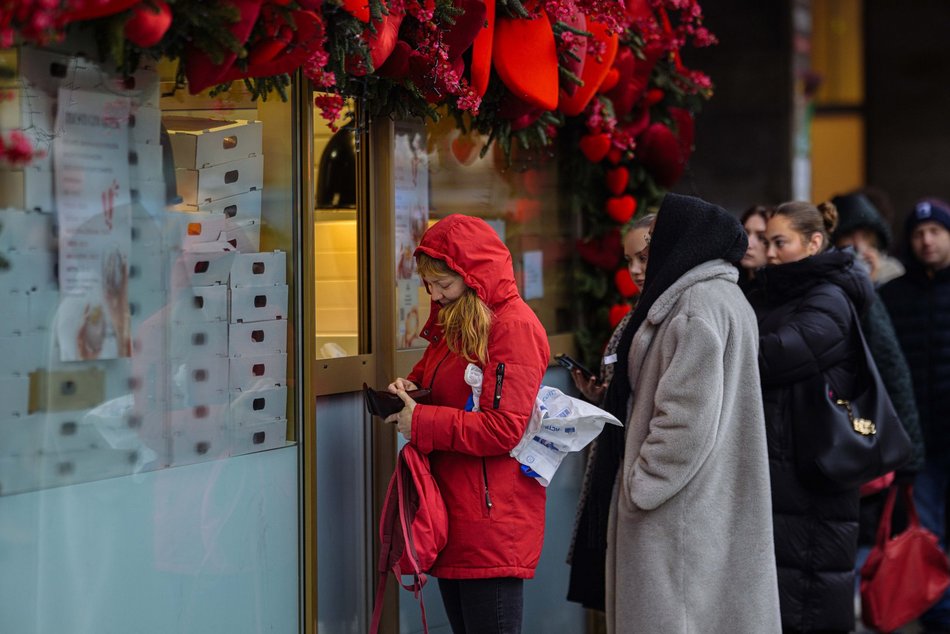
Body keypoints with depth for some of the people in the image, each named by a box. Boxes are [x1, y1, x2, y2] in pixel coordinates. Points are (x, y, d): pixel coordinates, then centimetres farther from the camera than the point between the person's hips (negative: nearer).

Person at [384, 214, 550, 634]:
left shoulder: (514, 325, -13)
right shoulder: (453, 324, 16)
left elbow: (505, 428, -20)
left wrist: (421, 423, -16)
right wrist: (409, 391, 4)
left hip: (493, 519, -9)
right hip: (452, 512, 9)